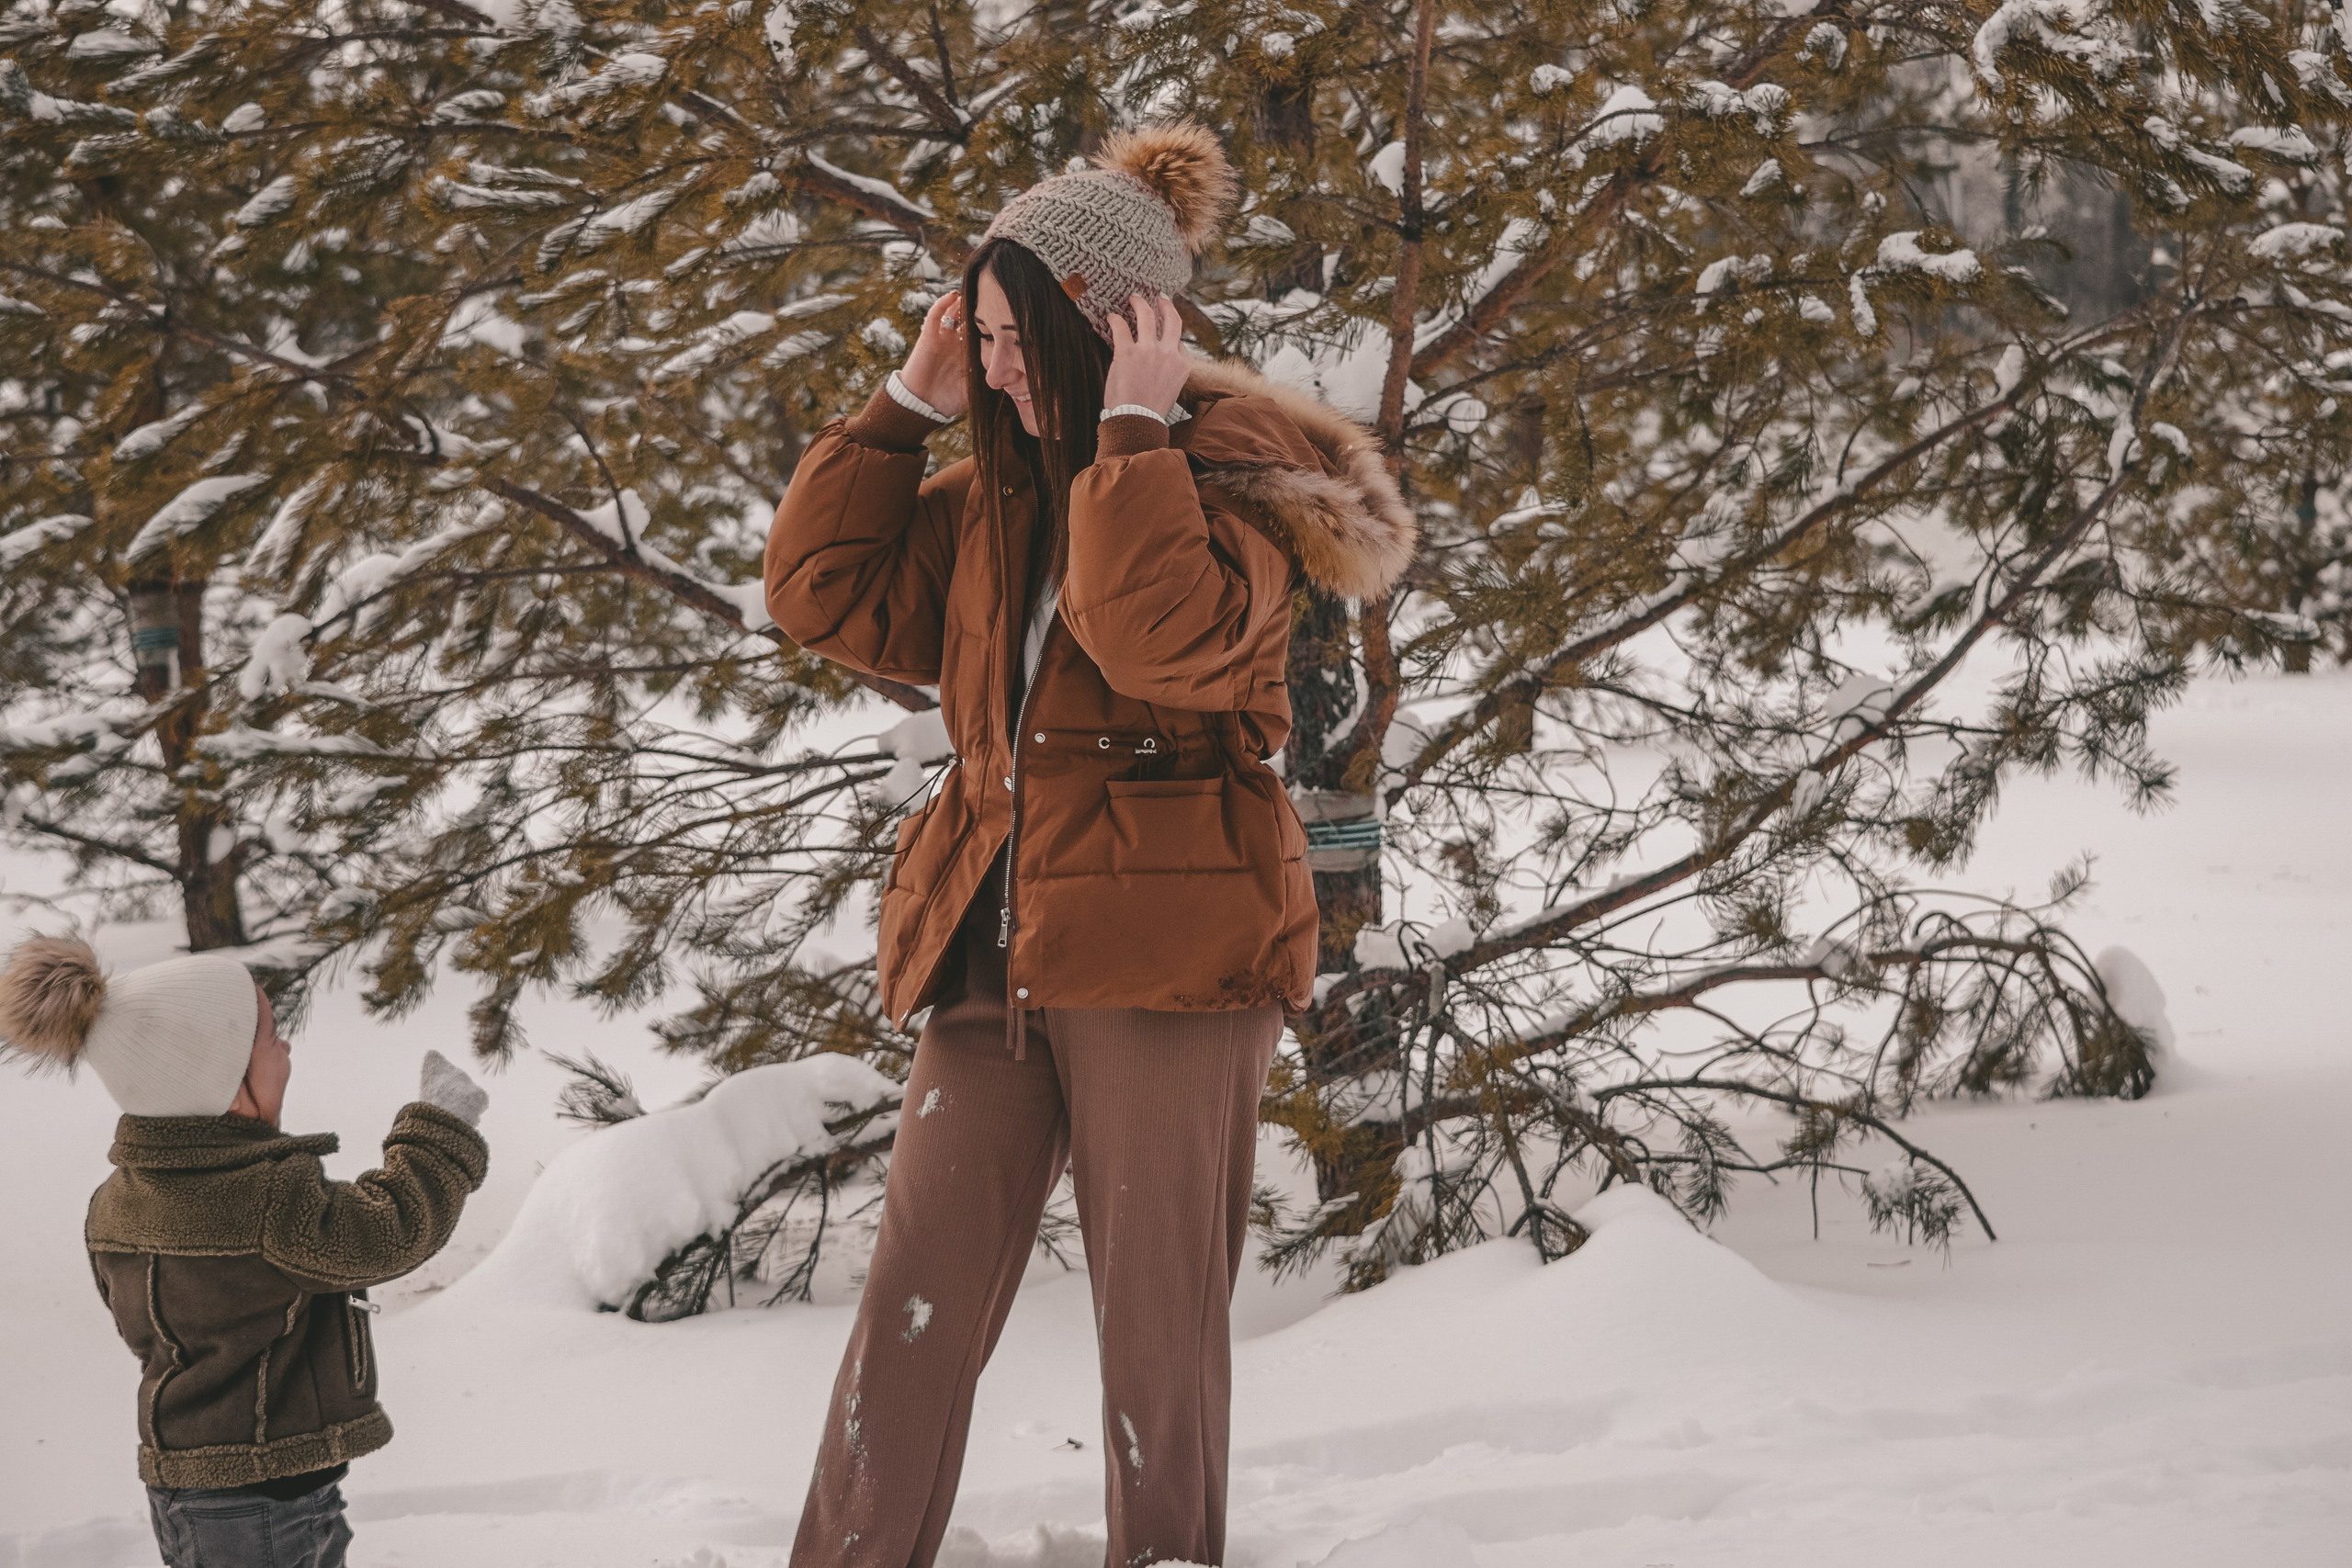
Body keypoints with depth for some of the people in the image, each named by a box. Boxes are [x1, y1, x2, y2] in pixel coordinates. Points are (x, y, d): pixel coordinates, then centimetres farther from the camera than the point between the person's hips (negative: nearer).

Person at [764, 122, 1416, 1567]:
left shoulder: (1232, 464, -5)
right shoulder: (999, 491, 17)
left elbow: (1167, 635, -24)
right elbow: (827, 593, 14)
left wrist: (1132, 431, -18)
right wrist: (908, 404, 9)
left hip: (1167, 944, -6)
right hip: (995, 946, 6)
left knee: (1161, 1309, 1)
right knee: (918, 1300, 3)